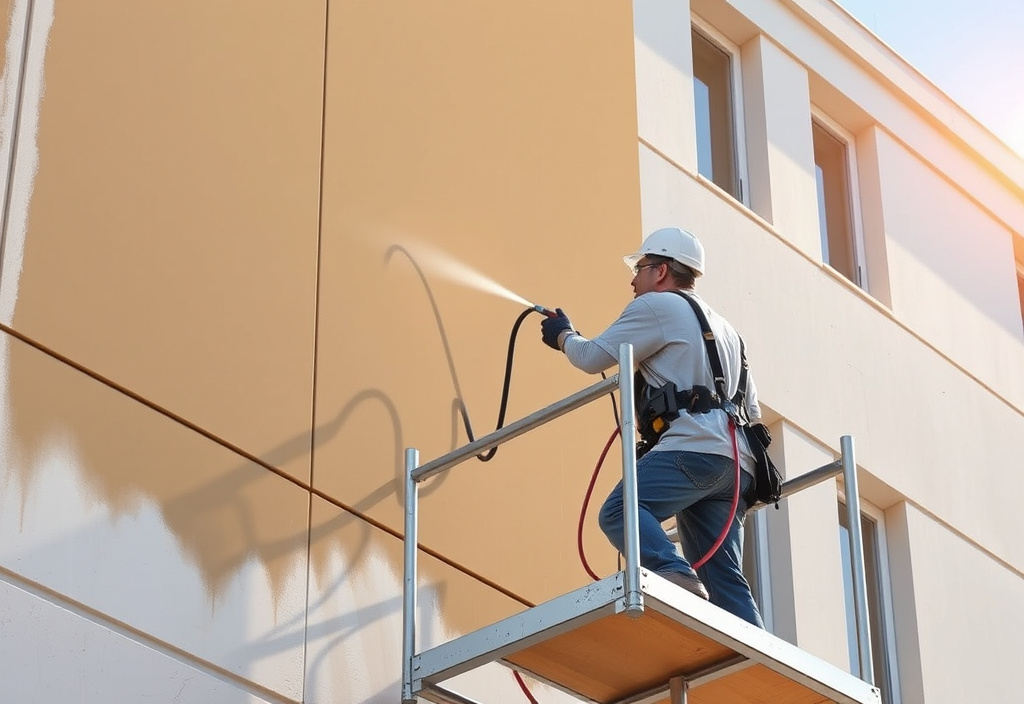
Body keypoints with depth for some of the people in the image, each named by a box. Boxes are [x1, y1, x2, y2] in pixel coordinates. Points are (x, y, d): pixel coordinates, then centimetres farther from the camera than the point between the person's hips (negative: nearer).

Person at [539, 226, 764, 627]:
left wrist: (563, 336, 25)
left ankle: (673, 575, -46)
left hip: (695, 447, -8)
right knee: (724, 579, 2)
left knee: (620, 511, -23)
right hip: (736, 463, 8)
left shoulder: (657, 306, 6)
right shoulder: (723, 328, 34)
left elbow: (593, 358, 5)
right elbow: (752, 410, 34)